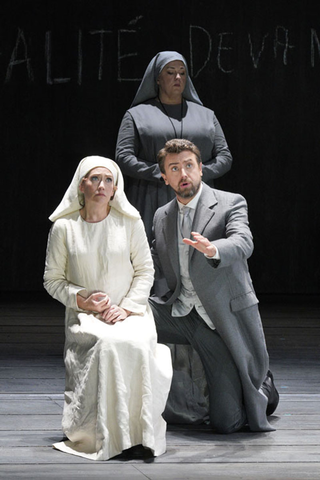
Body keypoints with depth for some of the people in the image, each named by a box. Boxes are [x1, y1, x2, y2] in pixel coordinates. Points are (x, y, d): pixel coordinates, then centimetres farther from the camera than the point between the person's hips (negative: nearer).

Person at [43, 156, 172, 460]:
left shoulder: (129, 222, 4)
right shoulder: (64, 227, 3)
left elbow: (145, 271, 6)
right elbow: (53, 279, 9)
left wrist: (126, 308, -8)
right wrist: (81, 300, -10)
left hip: (129, 312, 1)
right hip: (84, 315, -1)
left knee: (138, 344, -34)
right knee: (106, 344, -35)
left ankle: (140, 433, -26)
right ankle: (102, 435, -28)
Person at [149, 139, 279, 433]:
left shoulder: (231, 203, -5)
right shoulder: (162, 216, 12)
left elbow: (243, 243, -24)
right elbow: (157, 267, 16)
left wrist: (212, 250, -47)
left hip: (223, 321, -5)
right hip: (178, 313, 5)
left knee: (226, 422, -9)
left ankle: (264, 388, 27)